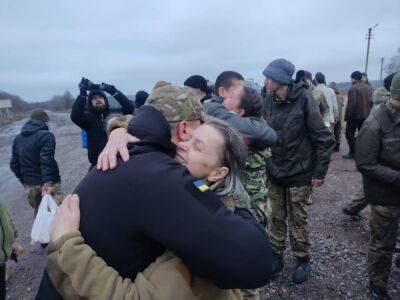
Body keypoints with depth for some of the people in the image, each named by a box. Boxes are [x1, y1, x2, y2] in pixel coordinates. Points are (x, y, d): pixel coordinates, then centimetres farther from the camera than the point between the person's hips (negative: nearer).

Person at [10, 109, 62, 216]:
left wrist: (24, 180, 16)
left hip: (29, 184, 7)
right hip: (49, 183, -6)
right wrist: (47, 182, -26)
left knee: (38, 212, 19)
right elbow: (46, 162, -24)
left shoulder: (18, 138, 11)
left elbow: (14, 164, 10)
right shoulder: (46, 135, -12)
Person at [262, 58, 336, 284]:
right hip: (274, 172, 4)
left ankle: (303, 259, 33)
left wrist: (319, 172, -11)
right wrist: (267, 164, 10)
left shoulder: (303, 99, -17)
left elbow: (324, 139, -13)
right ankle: (276, 254, 35)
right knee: (277, 217, 15)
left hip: (298, 173, -4)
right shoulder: (269, 100, -1)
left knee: (298, 219, 11)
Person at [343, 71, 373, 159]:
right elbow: (371, 102, 11)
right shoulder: (369, 88, 8)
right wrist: (368, 112, 17)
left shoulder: (353, 88, -15)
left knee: (350, 134, 3)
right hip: (366, 116, 7)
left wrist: (347, 116, -13)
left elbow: (351, 104, -19)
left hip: (355, 116, -7)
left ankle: (352, 153, 2)